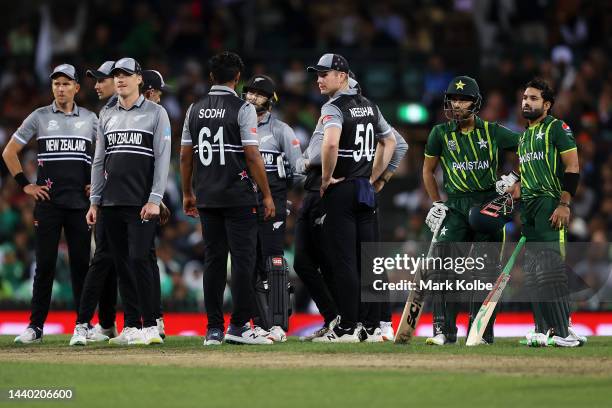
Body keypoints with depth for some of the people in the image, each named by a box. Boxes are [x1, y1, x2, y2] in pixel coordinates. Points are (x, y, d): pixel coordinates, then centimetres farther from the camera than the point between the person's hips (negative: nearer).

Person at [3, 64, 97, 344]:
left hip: (80, 203, 1)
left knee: (81, 263, 2)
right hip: (48, 203, -1)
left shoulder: (90, 119, 9)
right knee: (45, 264, -3)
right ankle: (35, 326, 1)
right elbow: (9, 152, 6)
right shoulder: (39, 117, 4)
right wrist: (25, 185, 0)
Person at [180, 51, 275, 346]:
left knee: (213, 260, 8)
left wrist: (187, 193, 20)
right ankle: (239, 325, -7)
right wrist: (267, 195, -5)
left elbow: (186, 155, 10)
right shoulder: (242, 109, -8)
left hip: (206, 198, 5)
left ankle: (213, 329, 7)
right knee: (243, 258, -2)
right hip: (238, 197, -5)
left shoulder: (195, 110, 8)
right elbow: (253, 156, -11)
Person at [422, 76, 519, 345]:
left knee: (485, 271, -3)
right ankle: (444, 331, -7)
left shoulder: (492, 132, 2)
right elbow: (428, 170, 17)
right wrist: (436, 203, 10)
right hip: (455, 207, 1)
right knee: (442, 265, -11)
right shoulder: (441, 133, 5)